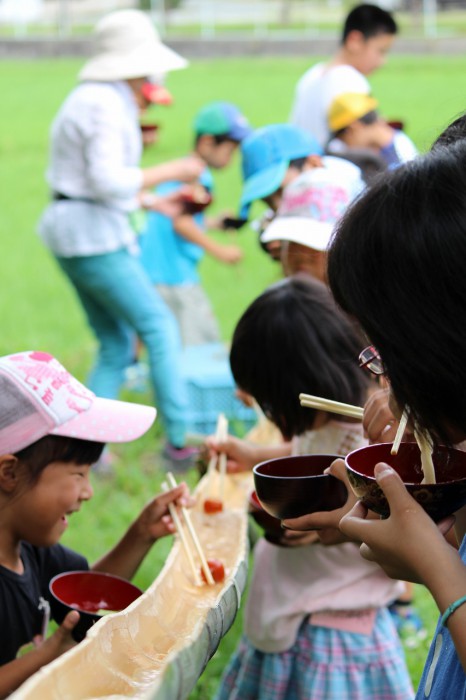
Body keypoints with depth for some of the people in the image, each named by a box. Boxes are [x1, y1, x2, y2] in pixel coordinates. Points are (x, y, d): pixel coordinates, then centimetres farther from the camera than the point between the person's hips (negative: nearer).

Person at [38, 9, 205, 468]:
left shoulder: (94, 99, 16)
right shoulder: (106, 106, -16)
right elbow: (110, 181, -25)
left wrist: (151, 200, 23)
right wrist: (170, 171, -15)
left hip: (75, 235, 10)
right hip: (94, 236, -10)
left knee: (117, 344, 11)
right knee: (159, 327, -4)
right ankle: (179, 440, 0)